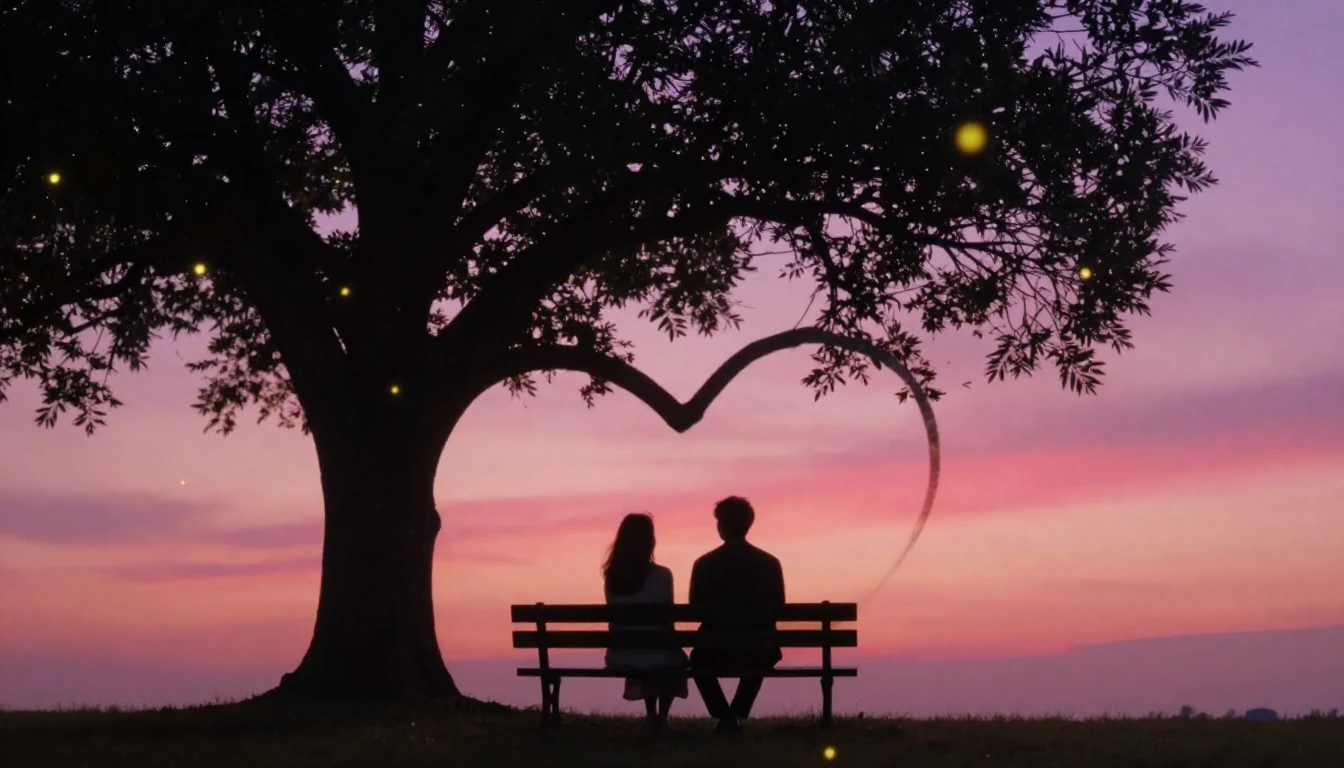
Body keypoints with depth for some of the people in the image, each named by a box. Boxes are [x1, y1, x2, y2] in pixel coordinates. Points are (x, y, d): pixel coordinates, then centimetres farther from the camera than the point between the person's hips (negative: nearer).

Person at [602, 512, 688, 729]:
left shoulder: (611, 575, -1)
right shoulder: (661, 575, -14)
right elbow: (666, 618, -7)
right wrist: (672, 644, 11)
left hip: (620, 655, 4)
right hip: (654, 654, -4)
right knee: (677, 659, 32)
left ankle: (651, 714, 35)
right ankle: (661, 715, 26)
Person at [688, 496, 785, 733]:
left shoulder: (704, 564, -7)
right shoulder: (770, 563, -4)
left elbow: (696, 609, 3)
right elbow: (776, 609, 5)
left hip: (716, 651, -1)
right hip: (759, 652, 2)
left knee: (698, 658, 34)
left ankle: (725, 717, 17)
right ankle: (737, 715, 30)